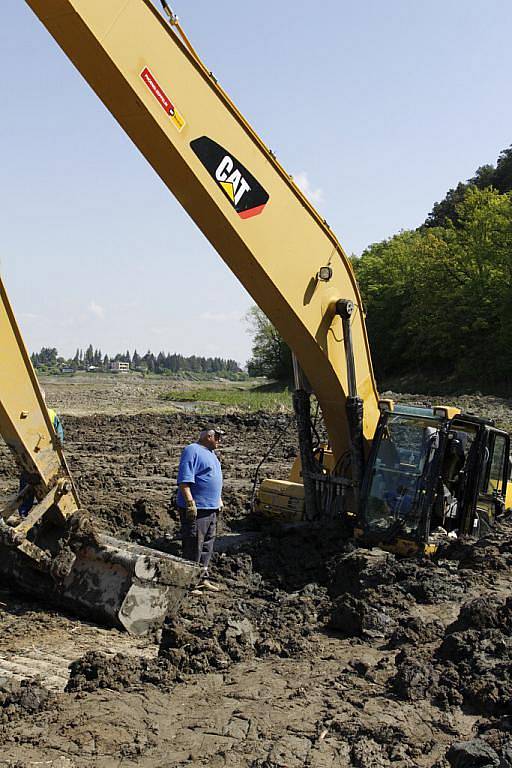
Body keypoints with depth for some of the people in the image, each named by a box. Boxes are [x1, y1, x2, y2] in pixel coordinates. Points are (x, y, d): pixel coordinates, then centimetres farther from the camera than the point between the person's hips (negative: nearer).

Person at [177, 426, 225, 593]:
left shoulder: (210, 453, 18)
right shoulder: (192, 451, -12)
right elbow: (184, 479, -21)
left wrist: (219, 499, 25)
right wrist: (190, 503, -26)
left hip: (211, 509, 10)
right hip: (196, 509, -10)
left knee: (207, 545, 15)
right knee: (193, 547, -5)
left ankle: (203, 578, 24)